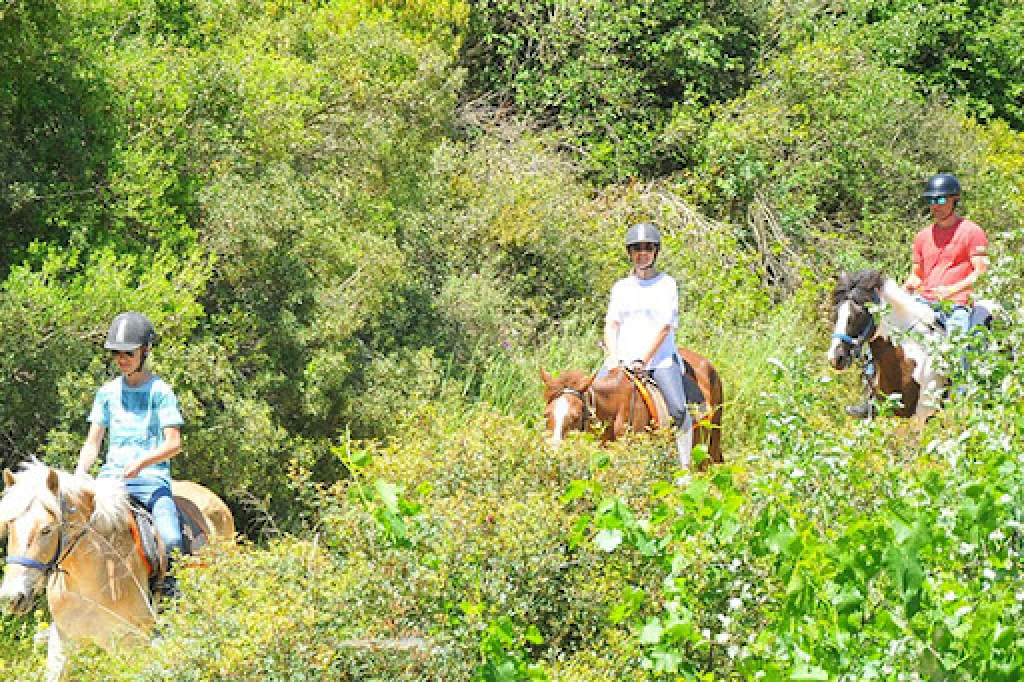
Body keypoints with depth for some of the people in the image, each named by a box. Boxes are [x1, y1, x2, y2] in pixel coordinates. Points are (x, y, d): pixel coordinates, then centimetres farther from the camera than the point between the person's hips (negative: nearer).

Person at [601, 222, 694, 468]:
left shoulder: (666, 284, 5)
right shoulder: (621, 287, 17)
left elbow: (664, 327, -4)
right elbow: (611, 325, 11)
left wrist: (642, 360, -14)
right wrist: (613, 358, -7)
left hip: (660, 357, -3)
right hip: (622, 359, 4)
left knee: (678, 410, -23)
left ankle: (685, 464, -13)